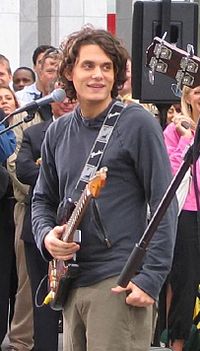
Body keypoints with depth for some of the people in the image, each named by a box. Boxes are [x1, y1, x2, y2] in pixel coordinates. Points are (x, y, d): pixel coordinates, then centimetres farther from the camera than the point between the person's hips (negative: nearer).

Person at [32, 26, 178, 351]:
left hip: (120, 284, -6)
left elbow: (164, 205, -8)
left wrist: (151, 278, -16)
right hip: (72, 283, 6)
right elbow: (42, 199, 21)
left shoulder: (137, 123, -5)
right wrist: (46, 236, -2)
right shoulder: (58, 132, 12)